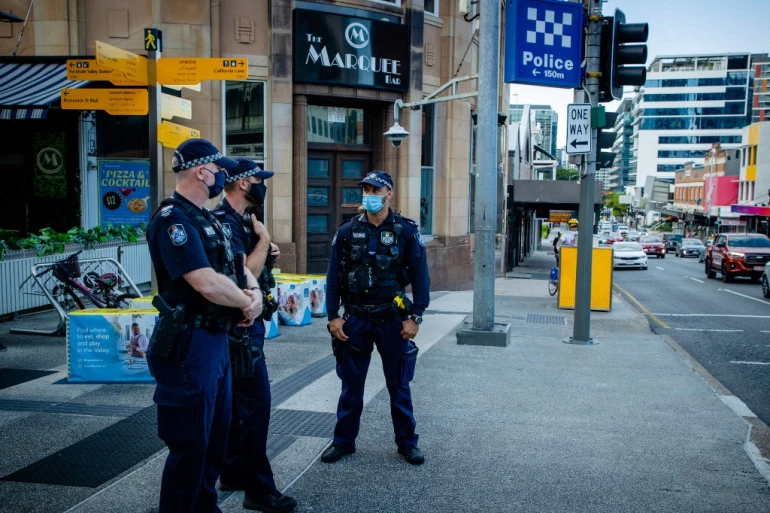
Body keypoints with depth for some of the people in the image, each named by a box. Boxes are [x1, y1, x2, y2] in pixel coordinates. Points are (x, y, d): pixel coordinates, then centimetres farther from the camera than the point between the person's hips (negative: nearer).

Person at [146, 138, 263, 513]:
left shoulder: (208, 220, 14)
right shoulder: (173, 219, -17)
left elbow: (237, 268, 15)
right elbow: (207, 283, -27)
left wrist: (253, 296, -7)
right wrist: (248, 302, -9)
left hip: (217, 340, 10)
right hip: (190, 345, -10)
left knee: (215, 439, 20)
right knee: (190, 446, -1)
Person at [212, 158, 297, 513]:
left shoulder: (240, 220, 14)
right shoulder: (224, 222, -18)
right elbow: (243, 274, -26)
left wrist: (266, 255, 6)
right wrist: (264, 238, -16)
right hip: (240, 324, -11)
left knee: (238, 401, 15)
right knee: (256, 402, -8)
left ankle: (233, 474, 26)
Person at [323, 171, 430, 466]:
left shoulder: (406, 231, -3)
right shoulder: (347, 232, 2)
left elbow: (420, 277, -2)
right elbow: (334, 277, 4)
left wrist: (415, 317, -7)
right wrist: (333, 316, -1)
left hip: (393, 319, -1)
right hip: (355, 319, 2)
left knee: (398, 385, 9)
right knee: (351, 384, 10)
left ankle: (407, 442, 23)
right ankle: (344, 441, 24)